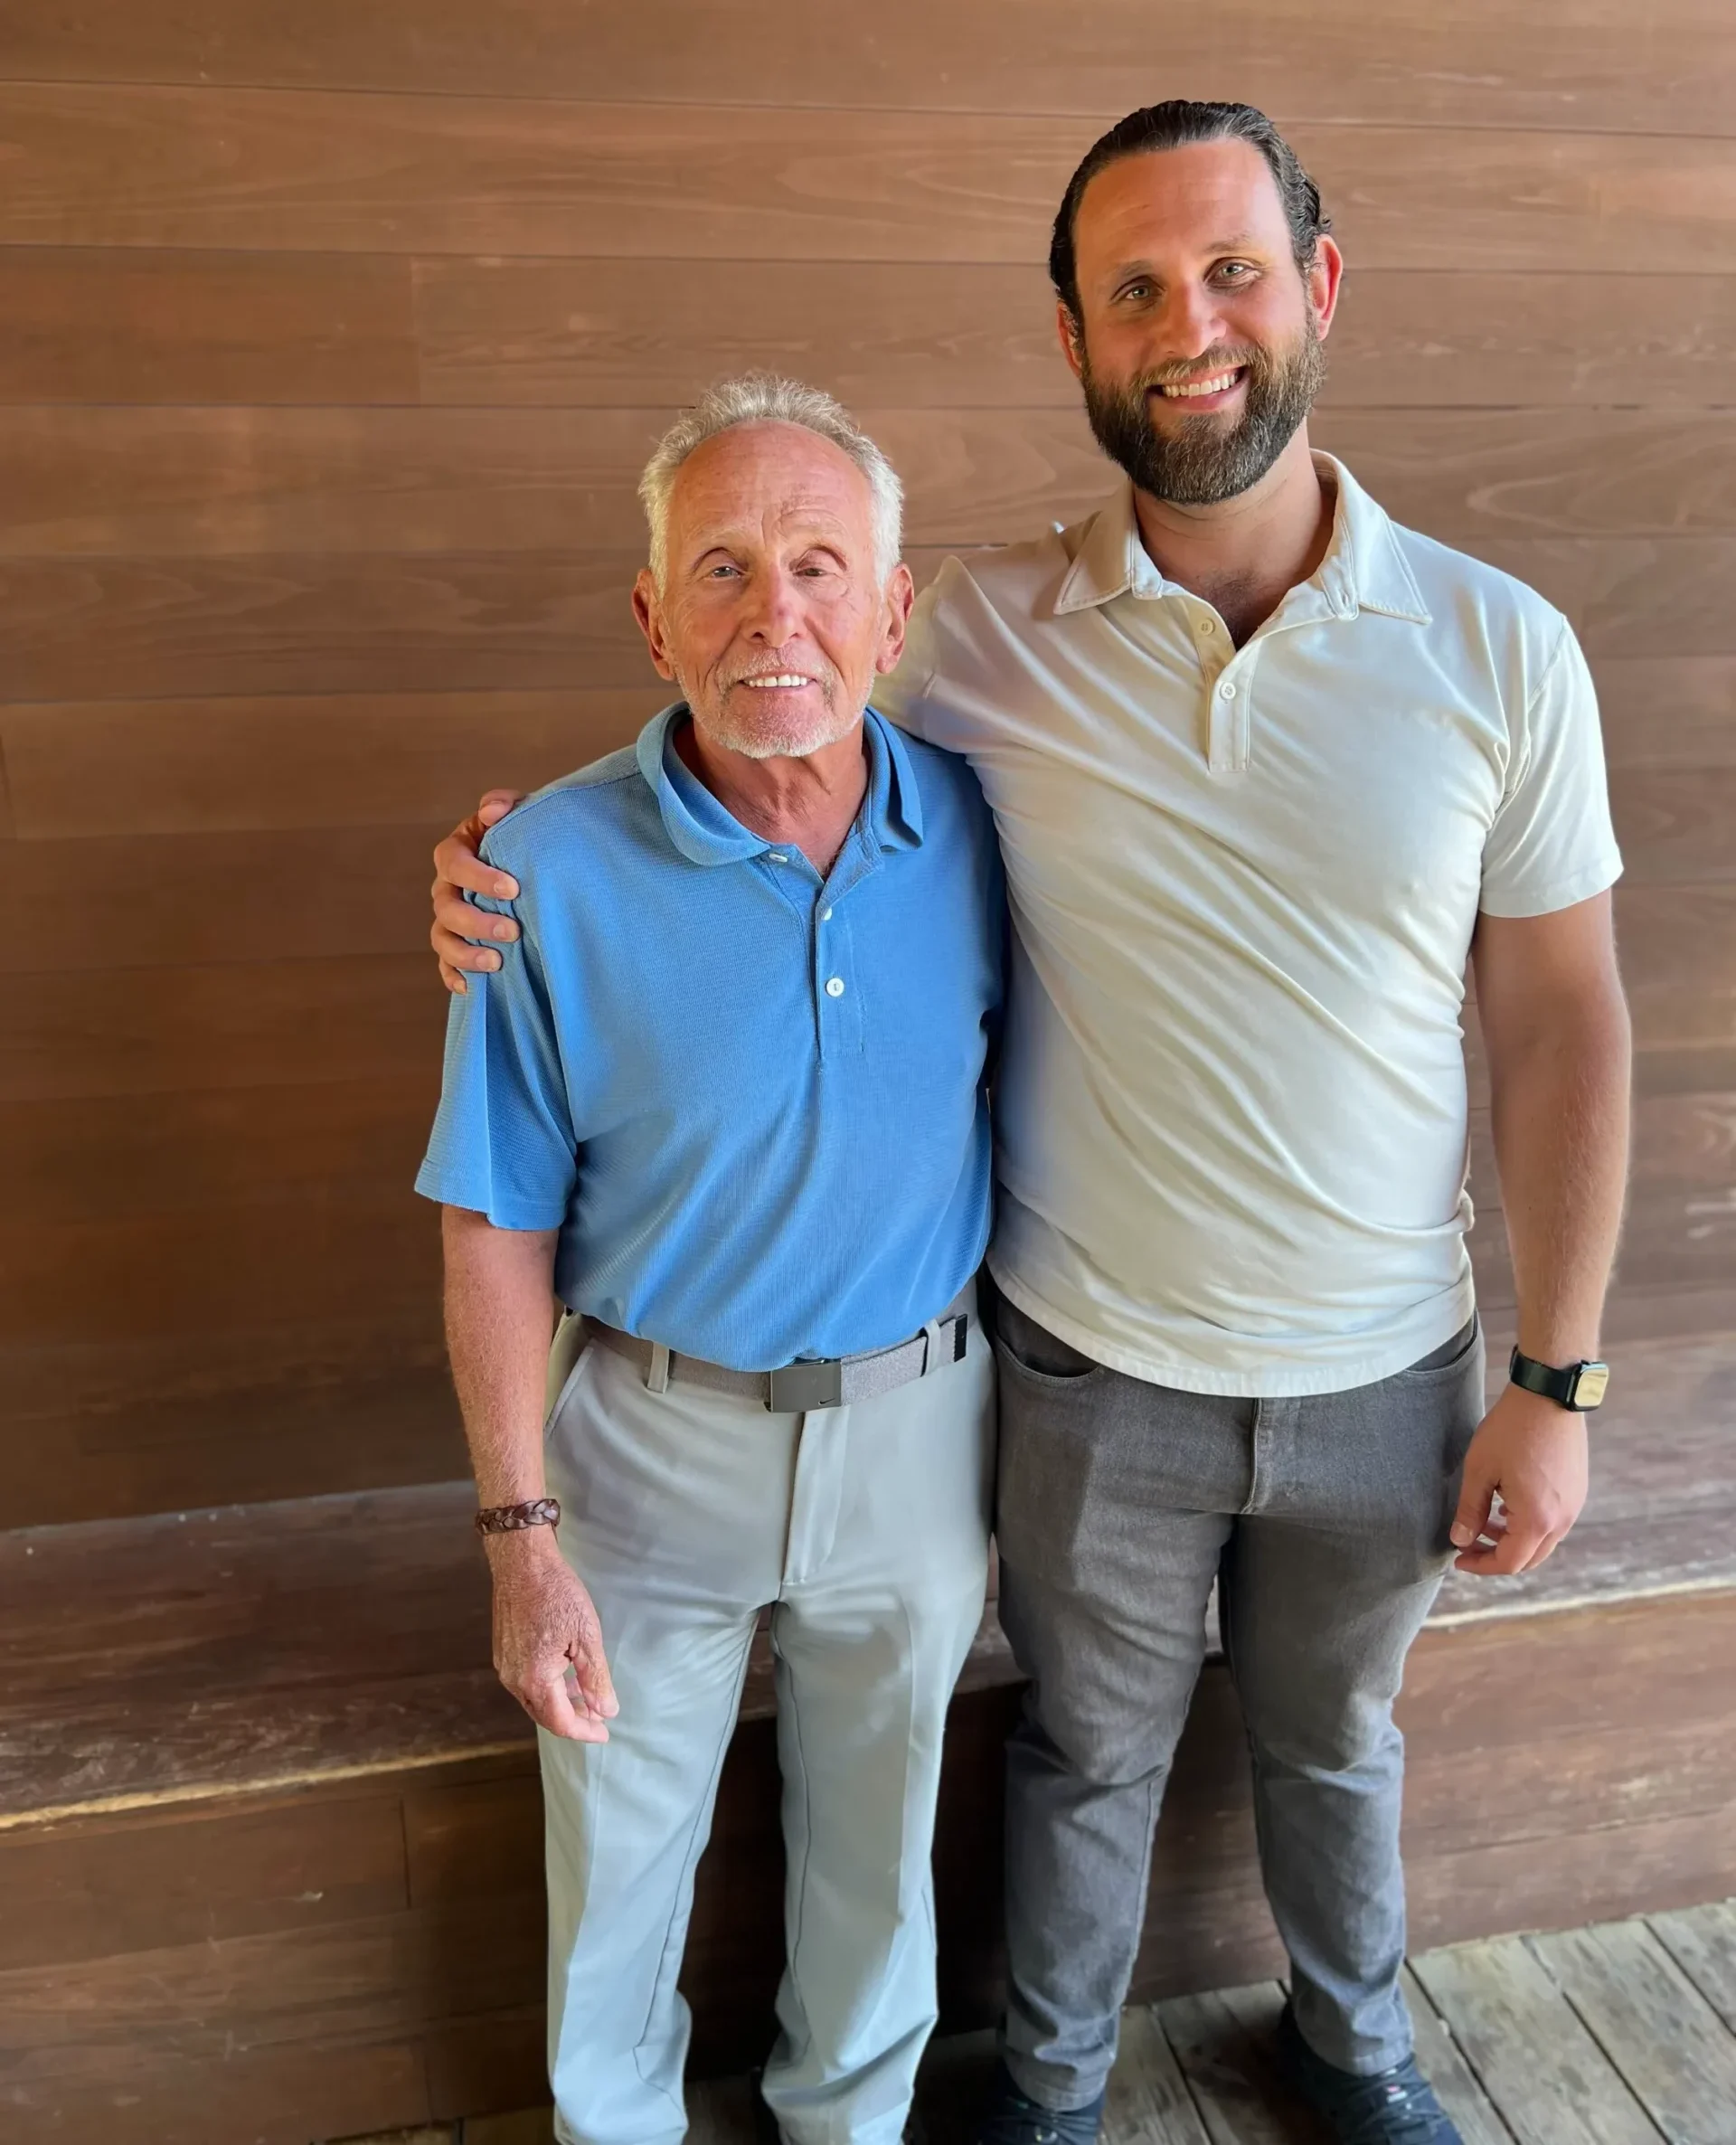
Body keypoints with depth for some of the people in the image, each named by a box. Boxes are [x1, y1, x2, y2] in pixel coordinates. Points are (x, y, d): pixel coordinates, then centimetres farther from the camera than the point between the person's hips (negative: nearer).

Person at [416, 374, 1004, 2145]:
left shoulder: (975, 828, -10)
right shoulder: (553, 871, -18)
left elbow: (1021, 1095, 4)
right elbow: (499, 1228, -11)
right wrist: (521, 1536, -10)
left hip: (917, 1422, 2)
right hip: (654, 1434, -2)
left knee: (876, 1839, 24)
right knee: (620, 1837, 20)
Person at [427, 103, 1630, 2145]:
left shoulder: (1498, 649, -11)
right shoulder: (979, 634, -12)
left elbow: (1558, 1021, -5)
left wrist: (1554, 1378, -4)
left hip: (1386, 1373, 1)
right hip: (1093, 1367, -1)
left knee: (1332, 1740, 27)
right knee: (1089, 1752, 23)